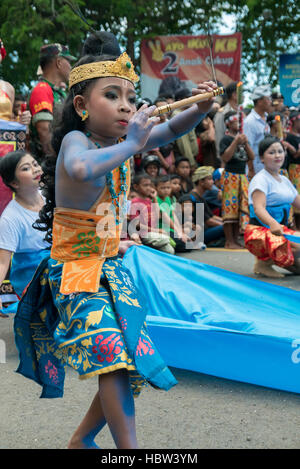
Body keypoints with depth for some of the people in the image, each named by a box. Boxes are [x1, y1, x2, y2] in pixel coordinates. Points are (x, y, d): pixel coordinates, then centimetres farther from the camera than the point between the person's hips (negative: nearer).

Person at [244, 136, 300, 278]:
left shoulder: (284, 180, 15)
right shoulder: (261, 179, -12)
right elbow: (259, 208, -26)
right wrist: (273, 224, -46)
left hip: (280, 229, 8)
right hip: (260, 231, -8)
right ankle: (263, 263, -11)